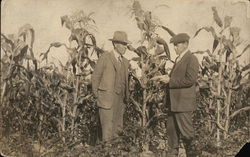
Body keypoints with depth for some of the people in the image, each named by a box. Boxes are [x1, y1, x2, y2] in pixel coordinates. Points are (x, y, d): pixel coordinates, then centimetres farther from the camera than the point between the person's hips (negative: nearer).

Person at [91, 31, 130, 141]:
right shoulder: (105, 57, -3)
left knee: (118, 128, 7)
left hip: (119, 100, 6)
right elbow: (95, 77, 0)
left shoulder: (125, 62, 15)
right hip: (106, 99, -6)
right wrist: (96, 94, 1)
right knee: (108, 130, -8)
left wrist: (126, 97, 14)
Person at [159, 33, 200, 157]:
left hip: (184, 102, -9)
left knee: (185, 129, -3)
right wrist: (167, 79, 8)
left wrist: (170, 80, -17)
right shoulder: (178, 59, 19)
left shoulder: (191, 59, -11)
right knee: (172, 128, 12)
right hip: (174, 102, 9)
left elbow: (190, 79, -20)